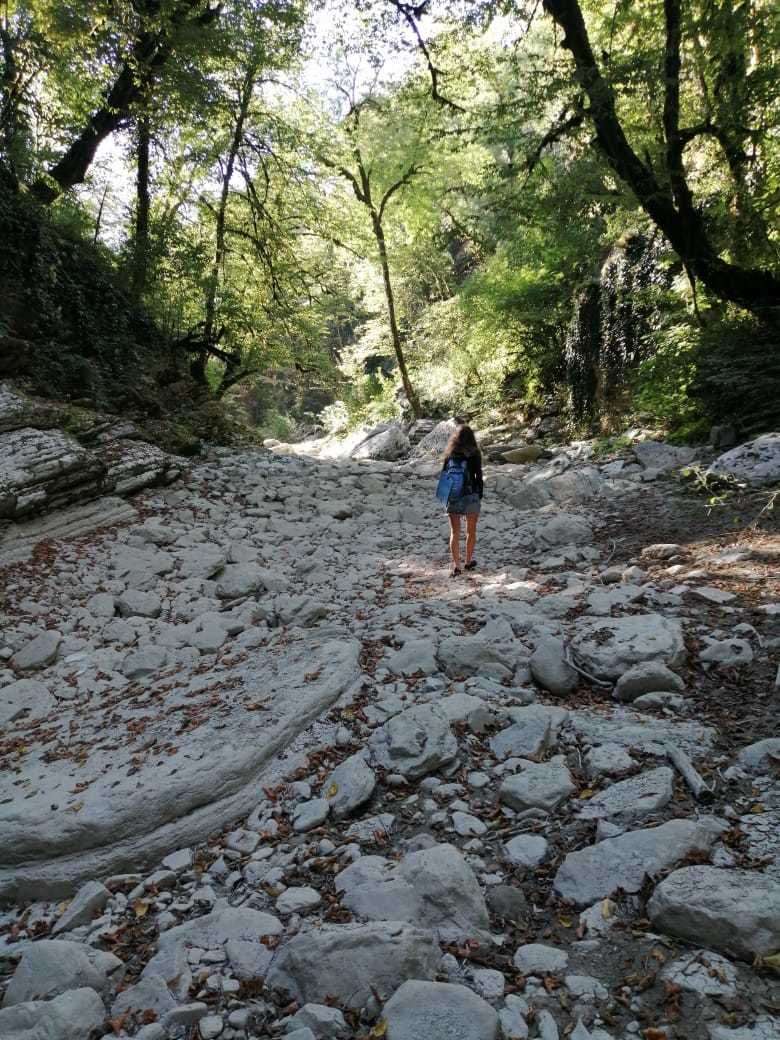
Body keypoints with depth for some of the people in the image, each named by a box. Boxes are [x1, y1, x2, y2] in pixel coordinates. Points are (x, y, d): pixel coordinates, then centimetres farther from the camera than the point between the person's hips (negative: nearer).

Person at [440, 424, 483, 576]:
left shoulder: (449, 454, -2)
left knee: (455, 533, 8)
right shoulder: (474, 454, -9)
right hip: (471, 496, -1)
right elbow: (479, 476, -7)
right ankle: (468, 562, 28)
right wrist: (480, 495, 5)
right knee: (471, 531, 17)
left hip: (453, 497, 1)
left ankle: (456, 565, 0)